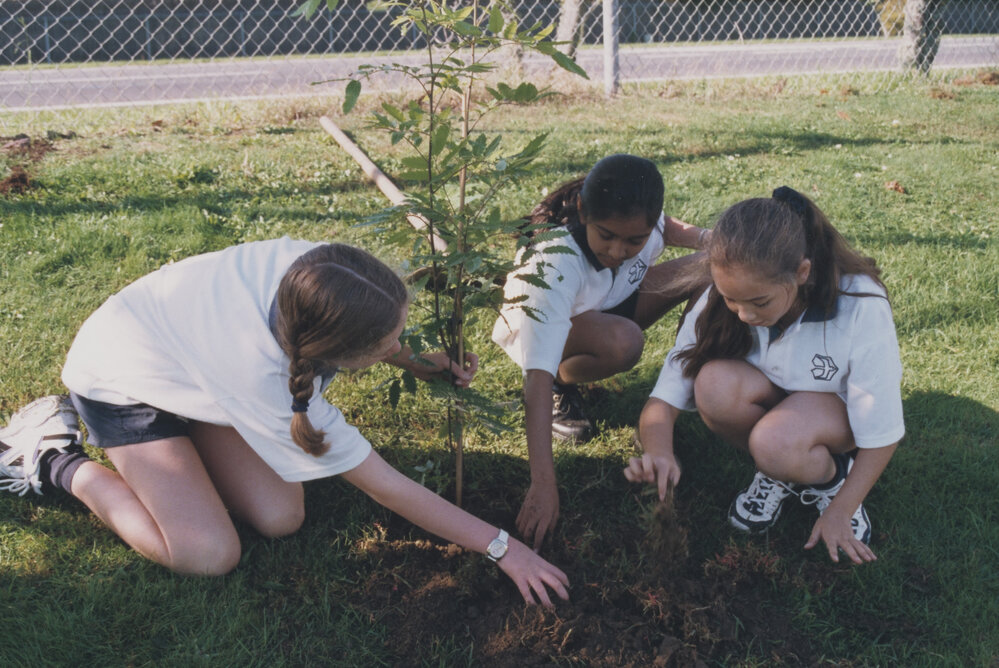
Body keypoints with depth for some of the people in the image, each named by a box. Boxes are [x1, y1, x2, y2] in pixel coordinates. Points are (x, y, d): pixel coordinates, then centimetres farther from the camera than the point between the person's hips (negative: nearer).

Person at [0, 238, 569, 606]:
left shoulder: (310, 262, -32)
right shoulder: (266, 383, -43)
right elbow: (385, 486, -33)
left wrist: (423, 363, -16)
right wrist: (501, 547, -27)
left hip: (186, 341, 6)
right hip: (121, 381, -6)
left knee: (280, 518, -5)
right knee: (209, 555, -15)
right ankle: (61, 463, 3)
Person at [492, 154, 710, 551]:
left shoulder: (640, 220, -24)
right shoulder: (555, 262, -40)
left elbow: (669, 229, 6)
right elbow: (537, 377, -46)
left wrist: (704, 238, -17)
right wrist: (543, 484, -52)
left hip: (613, 304, 6)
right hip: (547, 326, -5)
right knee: (622, 343, -40)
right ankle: (563, 382, -8)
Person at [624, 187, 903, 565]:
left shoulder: (862, 309, -31)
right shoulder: (720, 303, -24)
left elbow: (882, 434, -20)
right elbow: (665, 396, -22)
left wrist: (839, 512, -15)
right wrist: (659, 453, -43)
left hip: (840, 407, -3)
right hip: (772, 401, 3)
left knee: (776, 441, -37)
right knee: (716, 382, -32)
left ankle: (831, 478, -2)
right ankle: (776, 473, -4)